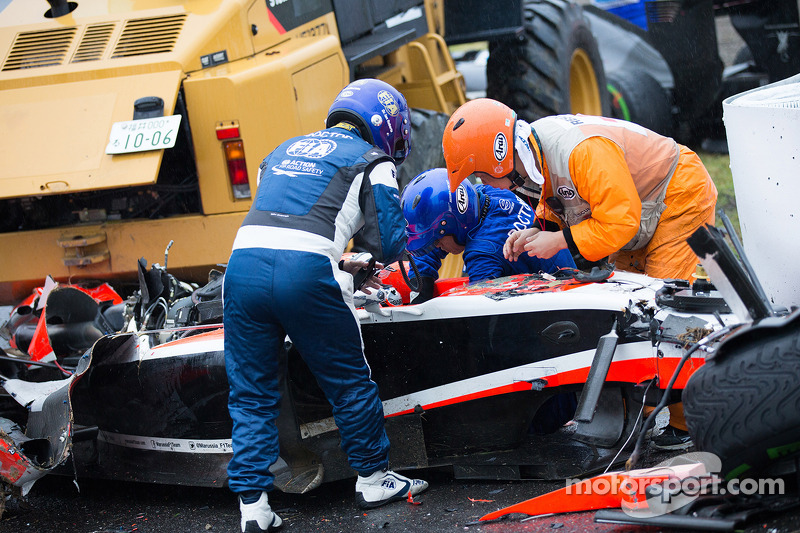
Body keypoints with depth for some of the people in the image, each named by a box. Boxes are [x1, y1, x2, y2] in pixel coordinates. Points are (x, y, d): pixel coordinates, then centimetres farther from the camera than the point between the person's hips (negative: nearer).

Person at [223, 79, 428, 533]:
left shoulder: (284, 150, 31)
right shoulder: (372, 160, 14)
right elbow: (389, 244, 8)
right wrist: (368, 264, 31)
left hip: (243, 260, 5)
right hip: (306, 272, -5)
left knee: (251, 394, 11)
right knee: (349, 380, 14)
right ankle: (373, 478, 27)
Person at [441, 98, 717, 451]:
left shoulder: (582, 151, -36)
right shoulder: (537, 149, -5)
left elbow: (620, 220, -33)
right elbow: (561, 202, 10)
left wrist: (560, 241, -25)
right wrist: (539, 231, -9)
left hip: (682, 199, -10)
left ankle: (687, 421, -10)